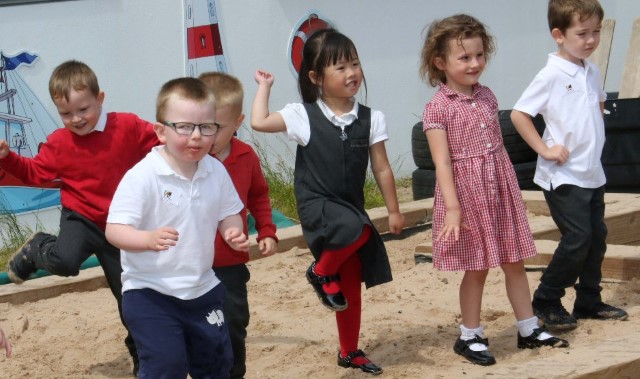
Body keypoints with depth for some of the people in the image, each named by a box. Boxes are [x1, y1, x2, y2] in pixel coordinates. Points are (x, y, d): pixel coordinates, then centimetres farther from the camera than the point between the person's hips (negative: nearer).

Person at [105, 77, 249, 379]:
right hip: (150, 291, -6)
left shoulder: (216, 172, -2)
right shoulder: (142, 176, -20)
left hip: (202, 288, 6)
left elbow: (227, 214, 13)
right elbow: (114, 230, -22)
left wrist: (233, 232, -10)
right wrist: (149, 239, -41)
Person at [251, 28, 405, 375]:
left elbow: (381, 169, 6)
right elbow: (259, 122, -10)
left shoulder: (370, 119, 1)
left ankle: (349, 352, 26)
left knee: (351, 282, 10)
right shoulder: (303, 115, -7)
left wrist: (394, 211, 8)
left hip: (351, 209, 4)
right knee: (357, 229, -35)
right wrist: (264, 86, 2)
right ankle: (322, 271, -6)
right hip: (317, 204, -4)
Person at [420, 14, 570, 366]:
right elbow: (442, 161, -18)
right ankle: (470, 336, 17)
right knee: (477, 268, 2)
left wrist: (510, 188, 17)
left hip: (501, 190, 6)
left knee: (514, 262, 11)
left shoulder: (487, 96, 7)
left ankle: (529, 329, 21)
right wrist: (452, 207, -23)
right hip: (467, 192, -6)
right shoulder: (437, 107, -13)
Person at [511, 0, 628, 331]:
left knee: (597, 236, 10)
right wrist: (545, 149, -17)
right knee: (577, 238, -11)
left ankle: (589, 301, 22)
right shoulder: (551, 76, -15)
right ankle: (546, 301, 4)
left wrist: (593, 137, 12)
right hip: (563, 176, -7)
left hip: (592, 173, 7)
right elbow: (519, 114, -15)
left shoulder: (592, 72, 7)